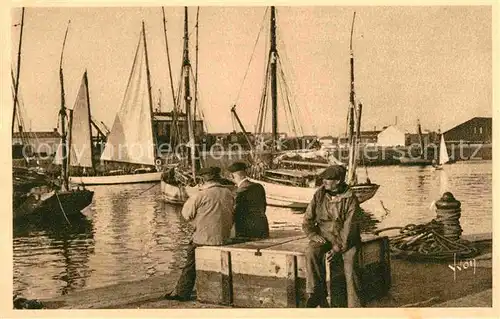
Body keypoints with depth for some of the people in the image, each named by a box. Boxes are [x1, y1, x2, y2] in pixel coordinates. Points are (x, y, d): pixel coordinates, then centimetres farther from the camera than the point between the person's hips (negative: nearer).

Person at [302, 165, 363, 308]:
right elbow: (307, 220, 6)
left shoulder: (351, 200, -10)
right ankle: (317, 293, -23)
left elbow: (349, 228, -15)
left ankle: (354, 304, -22)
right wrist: (313, 235, -12)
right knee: (311, 252, -28)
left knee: (350, 259, -30)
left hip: (345, 238, -2)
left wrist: (337, 248, -25)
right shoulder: (319, 194, 1)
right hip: (324, 235, 3)